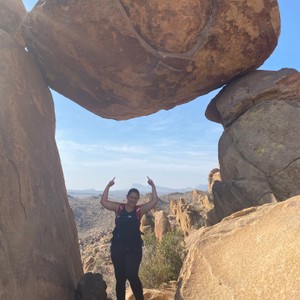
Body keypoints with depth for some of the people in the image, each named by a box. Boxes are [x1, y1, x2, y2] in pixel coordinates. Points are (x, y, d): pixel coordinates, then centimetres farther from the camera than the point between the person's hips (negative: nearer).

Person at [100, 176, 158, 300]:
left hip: (134, 248, -1)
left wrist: (153, 186, -12)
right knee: (120, 278, 11)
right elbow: (103, 201, -7)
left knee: (132, 275, -10)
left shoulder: (139, 210, -1)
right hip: (117, 247, 1)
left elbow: (154, 201, -10)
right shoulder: (118, 208, 0)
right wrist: (108, 186, -11)